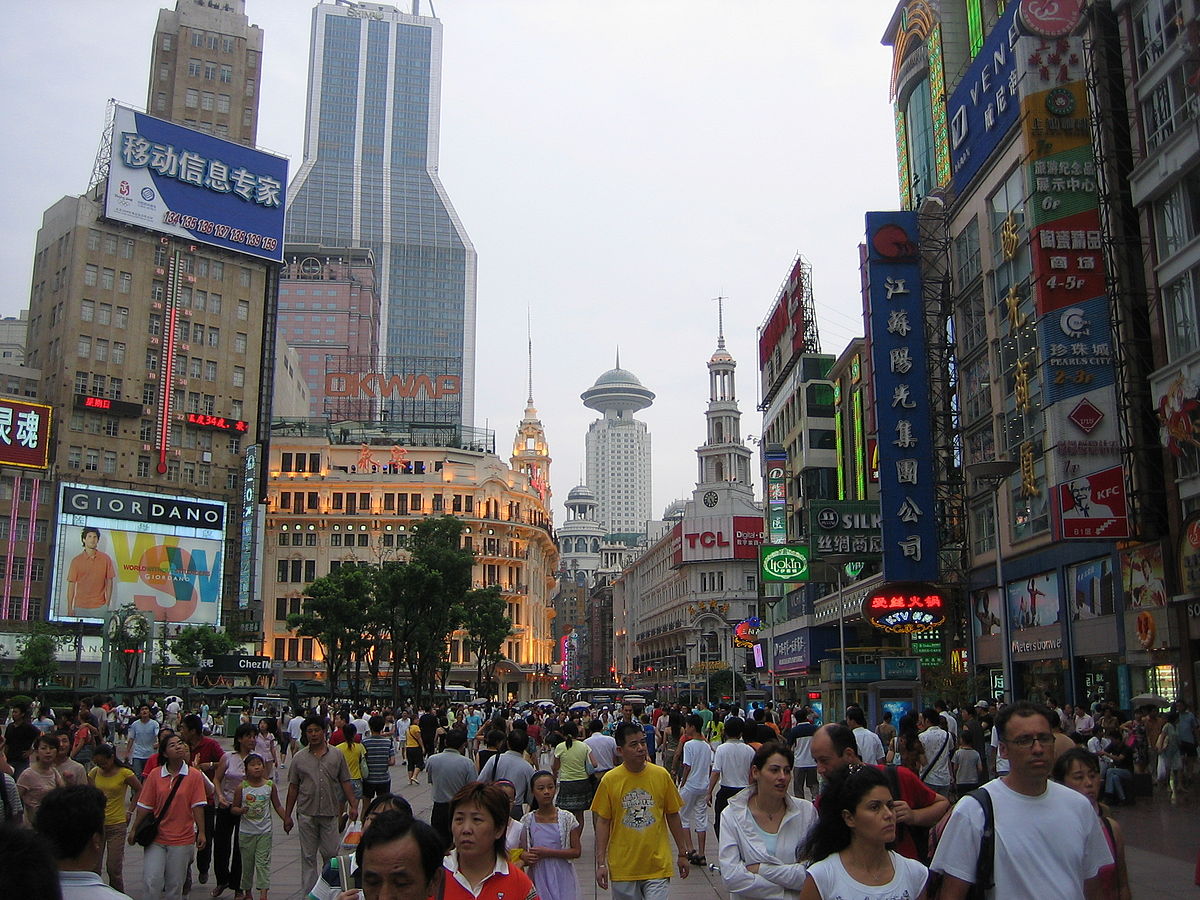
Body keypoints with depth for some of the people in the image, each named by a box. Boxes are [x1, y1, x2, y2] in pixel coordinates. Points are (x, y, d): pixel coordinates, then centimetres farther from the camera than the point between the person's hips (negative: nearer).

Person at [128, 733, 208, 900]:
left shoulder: (194, 775, -5)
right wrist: (134, 829, 5)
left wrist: (201, 832, -8)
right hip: (156, 837, 1)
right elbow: (144, 806, 3)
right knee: (151, 880, -4)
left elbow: (197, 806, -5)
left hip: (182, 839, -1)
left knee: (175, 884, 9)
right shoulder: (155, 774, -2)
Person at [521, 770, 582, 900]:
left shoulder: (567, 818, -3)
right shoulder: (527, 821, 1)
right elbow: (522, 851, 6)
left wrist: (548, 853, -14)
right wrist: (526, 858, -18)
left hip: (561, 878, -1)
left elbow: (577, 851, -5)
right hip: (538, 877, 1)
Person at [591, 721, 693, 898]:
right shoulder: (610, 780, -5)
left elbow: (673, 816, 8)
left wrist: (683, 853, 11)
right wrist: (601, 863, -2)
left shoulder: (661, 775, -2)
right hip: (622, 867, 0)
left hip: (657, 865, 0)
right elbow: (603, 822, 0)